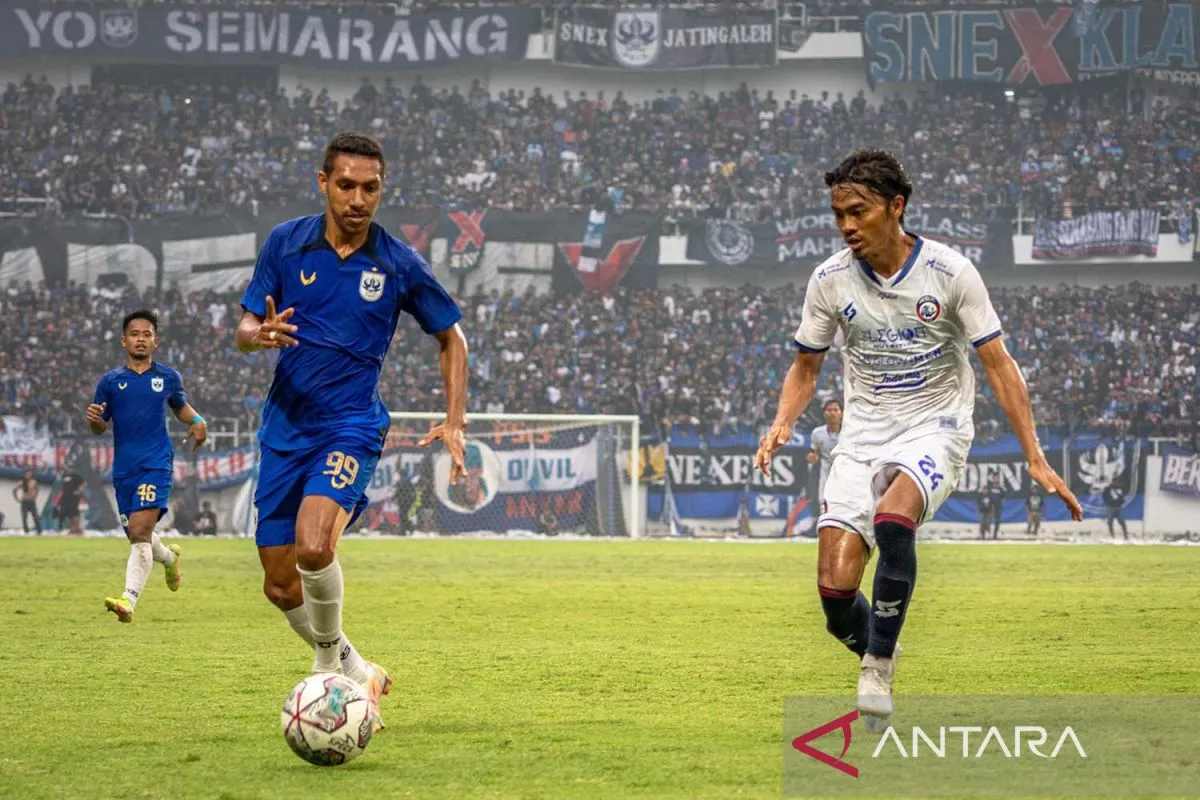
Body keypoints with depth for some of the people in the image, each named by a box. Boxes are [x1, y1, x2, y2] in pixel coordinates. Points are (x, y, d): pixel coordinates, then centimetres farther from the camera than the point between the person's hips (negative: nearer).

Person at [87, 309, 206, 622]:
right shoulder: (111, 381, 7)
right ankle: (169, 557, 46)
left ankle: (129, 599, -31)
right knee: (137, 536, 11)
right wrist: (94, 419, -13)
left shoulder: (168, 378, 7)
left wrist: (197, 421, 4)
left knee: (140, 531, -20)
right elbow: (100, 427, 11)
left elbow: (180, 406, 26)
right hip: (124, 468, 3)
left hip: (156, 464, -3)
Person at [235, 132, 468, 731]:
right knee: (281, 585, 3)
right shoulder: (286, 243, 1)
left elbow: (451, 336, 11)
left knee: (313, 546, -29)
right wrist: (261, 335, -20)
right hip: (285, 427, 3)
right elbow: (244, 331, 5)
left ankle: (330, 655, -3)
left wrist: (454, 422, 1)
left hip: (351, 425, -3)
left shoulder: (399, 264, -3)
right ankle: (353, 673, 28)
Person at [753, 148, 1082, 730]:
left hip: (935, 428, -3)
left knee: (892, 520, -35)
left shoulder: (949, 272, -9)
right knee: (835, 590, -12)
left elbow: (998, 365, -5)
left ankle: (877, 664, -21)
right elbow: (805, 366, 13)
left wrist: (1034, 457, -11)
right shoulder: (830, 280, -1)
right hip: (863, 435, 3)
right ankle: (875, 652, 21)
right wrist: (783, 423, -8)